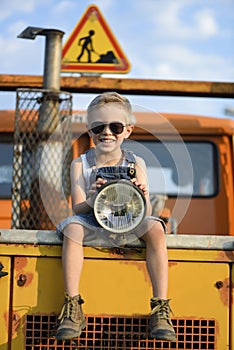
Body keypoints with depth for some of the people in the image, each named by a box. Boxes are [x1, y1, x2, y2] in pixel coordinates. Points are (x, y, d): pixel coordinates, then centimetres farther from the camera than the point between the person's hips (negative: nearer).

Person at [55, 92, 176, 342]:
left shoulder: (135, 164, -1)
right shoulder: (80, 165, 0)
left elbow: (145, 214, -7)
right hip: (92, 221, 0)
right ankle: (73, 308, -32)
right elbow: (77, 209, -9)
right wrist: (91, 201, -32)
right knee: (73, 227, -32)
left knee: (154, 227, -30)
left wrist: (142, 199, -31)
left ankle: (161, 310, -31)